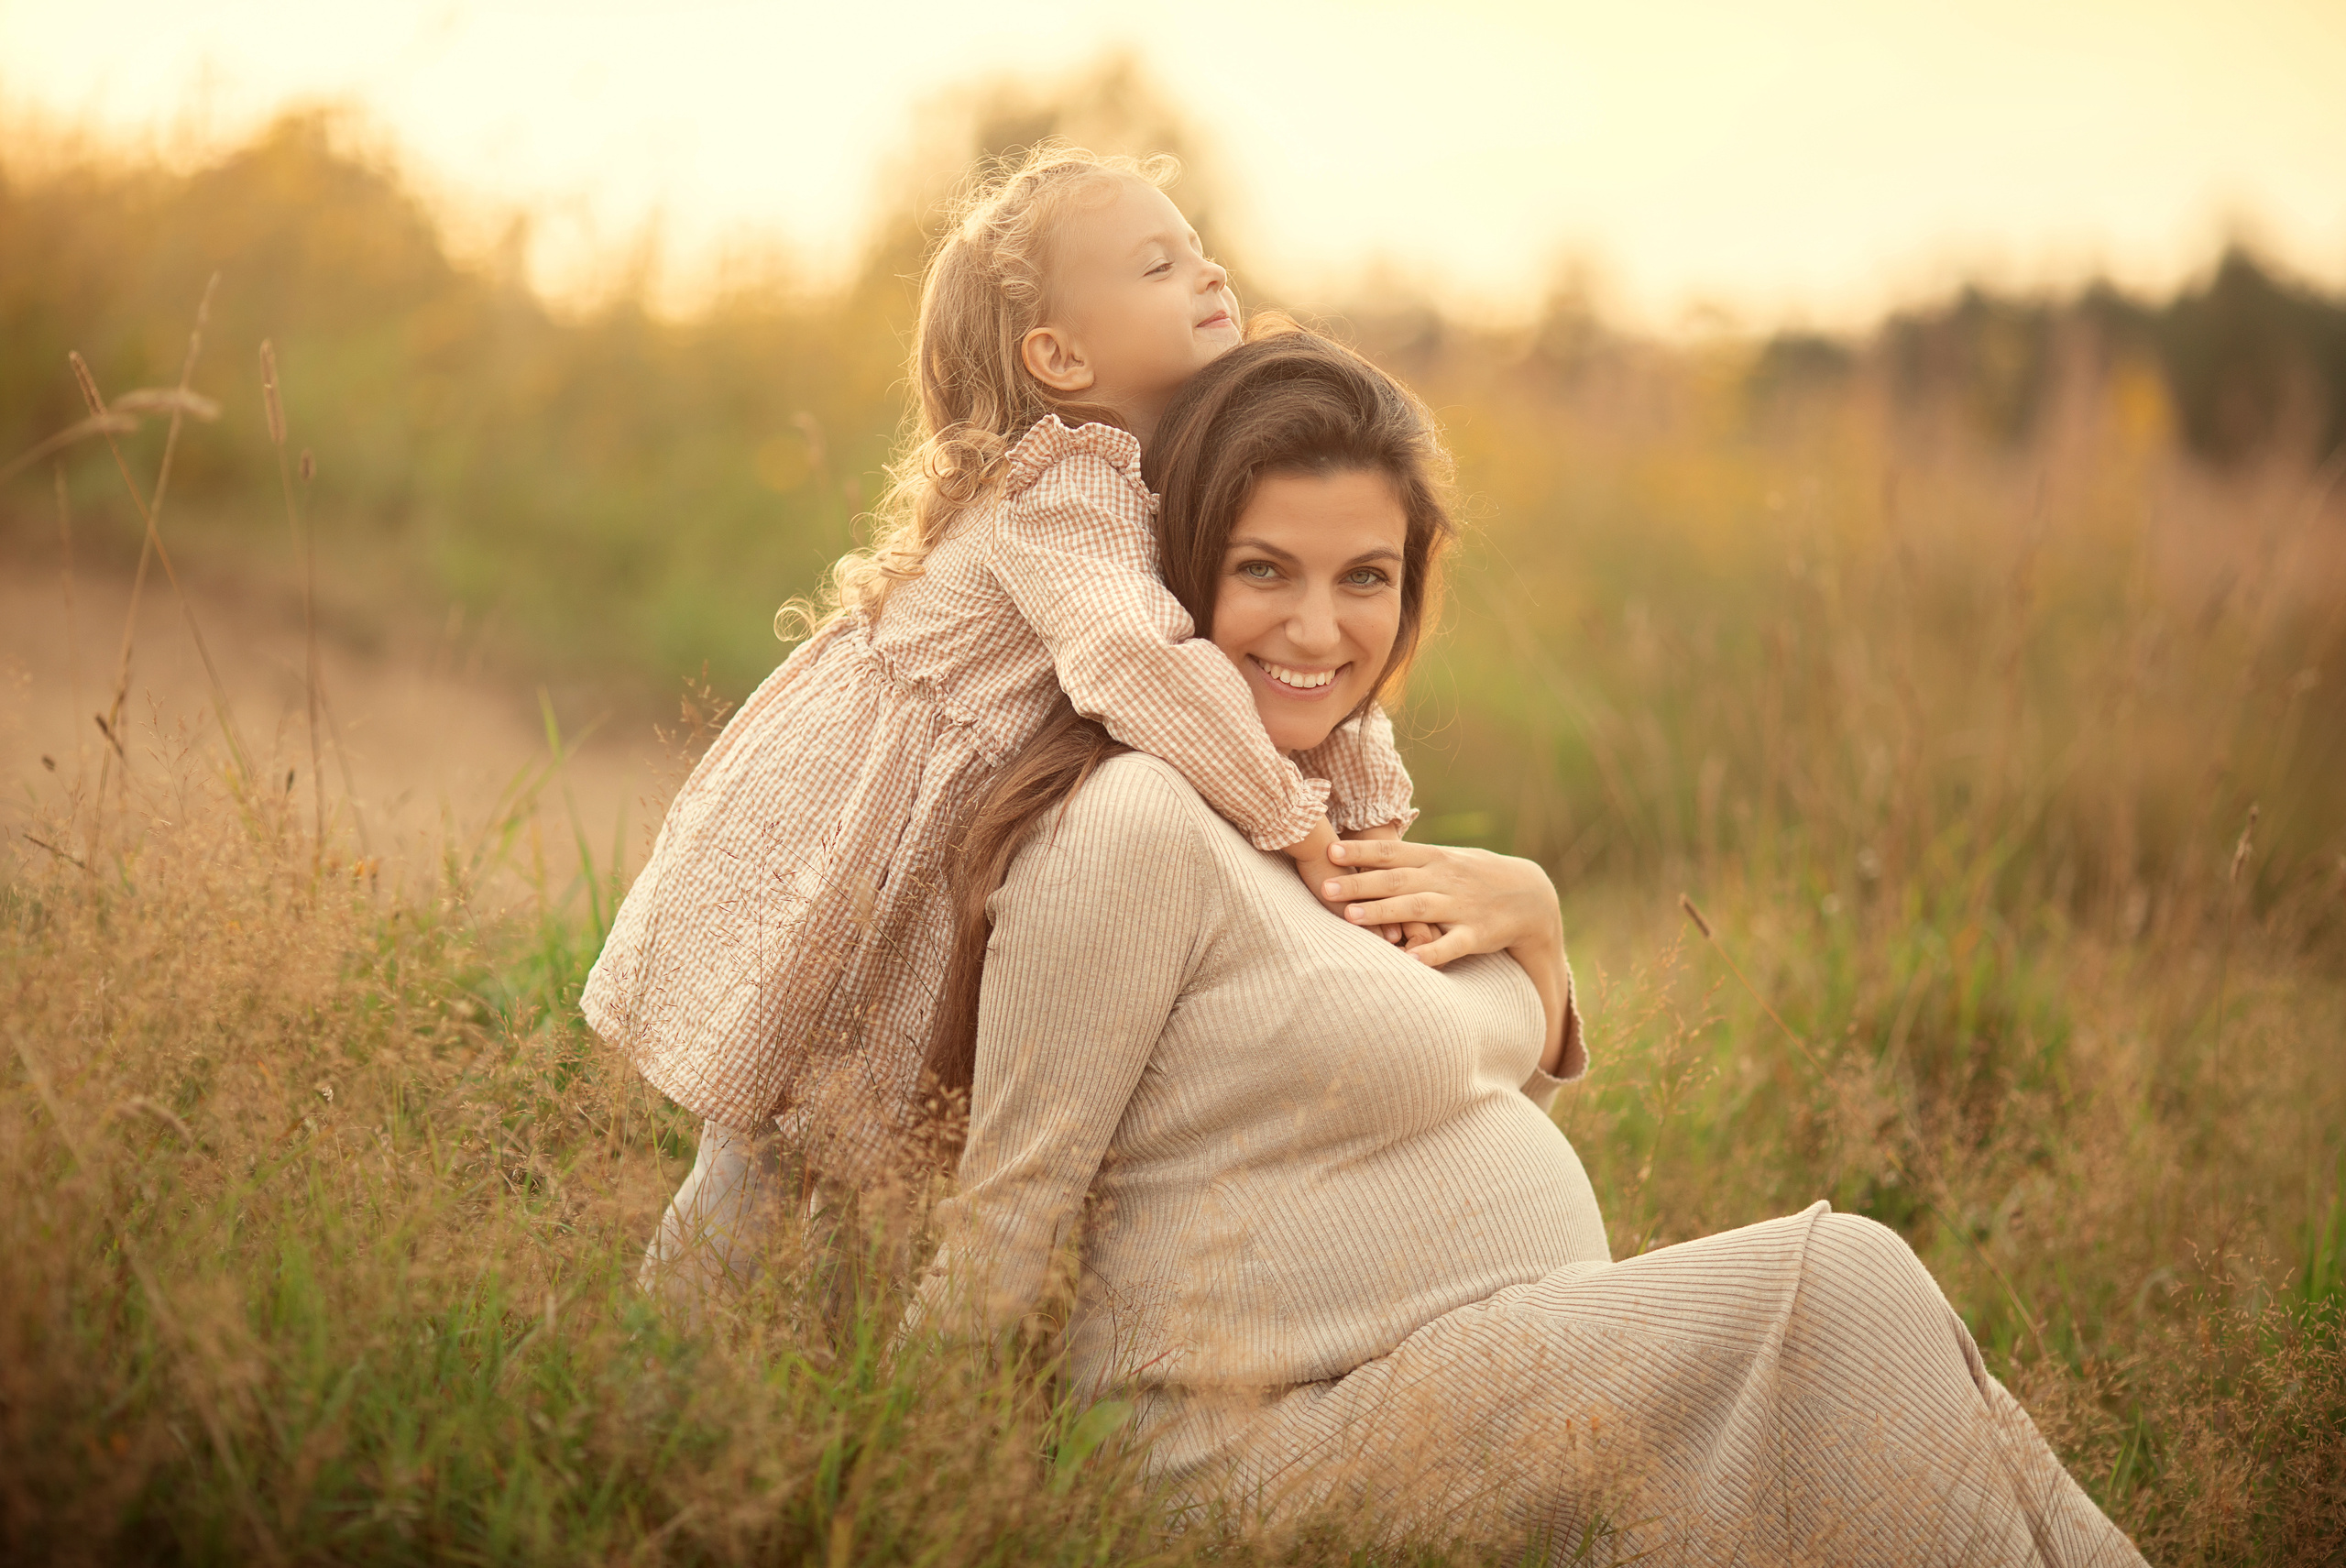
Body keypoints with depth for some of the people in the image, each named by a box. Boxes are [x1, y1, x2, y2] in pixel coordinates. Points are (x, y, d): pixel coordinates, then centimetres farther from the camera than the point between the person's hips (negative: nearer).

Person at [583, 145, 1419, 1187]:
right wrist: (1295, 820, -36)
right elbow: (1135, 664, -43)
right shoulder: (1063, 497, -26)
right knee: (759, 1151, 0)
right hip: (818, 855, -9)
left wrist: (1375, 816, -12)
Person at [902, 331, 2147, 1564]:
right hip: (1287, 1438, -8)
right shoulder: (1133, 823, -16)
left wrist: (1532, 924, 3)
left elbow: (1494, 1111, 21)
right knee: (1840, 1289, -18)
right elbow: (1007, 1207, -14)